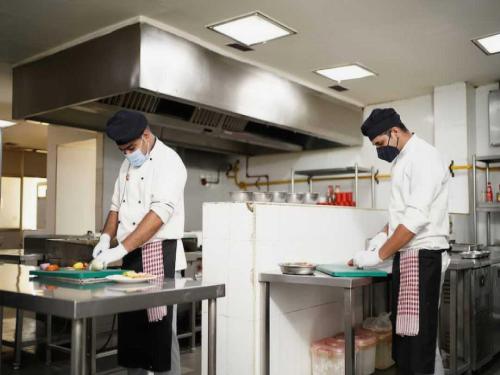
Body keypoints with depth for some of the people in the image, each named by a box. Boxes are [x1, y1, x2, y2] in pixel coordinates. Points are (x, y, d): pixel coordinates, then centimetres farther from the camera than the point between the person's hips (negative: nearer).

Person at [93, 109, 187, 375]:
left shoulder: (168, 161, -13)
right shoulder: (128, 165, 13)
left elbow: (160, 213, -23)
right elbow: (117, 205, 17)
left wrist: (120, 249, -27)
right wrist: (106, 238, -2)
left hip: (159, 254, -7)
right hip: (132, 256, 8)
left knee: (160, 329, -3)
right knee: (130, 326, 13)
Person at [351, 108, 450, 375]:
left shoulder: (424, 158, -14)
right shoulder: (403, 160, 16)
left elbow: (417, 217, -22)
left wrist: (379, 255, -17)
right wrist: (384, 233, 9)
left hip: (422, 256, -9)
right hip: (406, 255, 9)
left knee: (419, 333, -6)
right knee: (404, 330, 13)